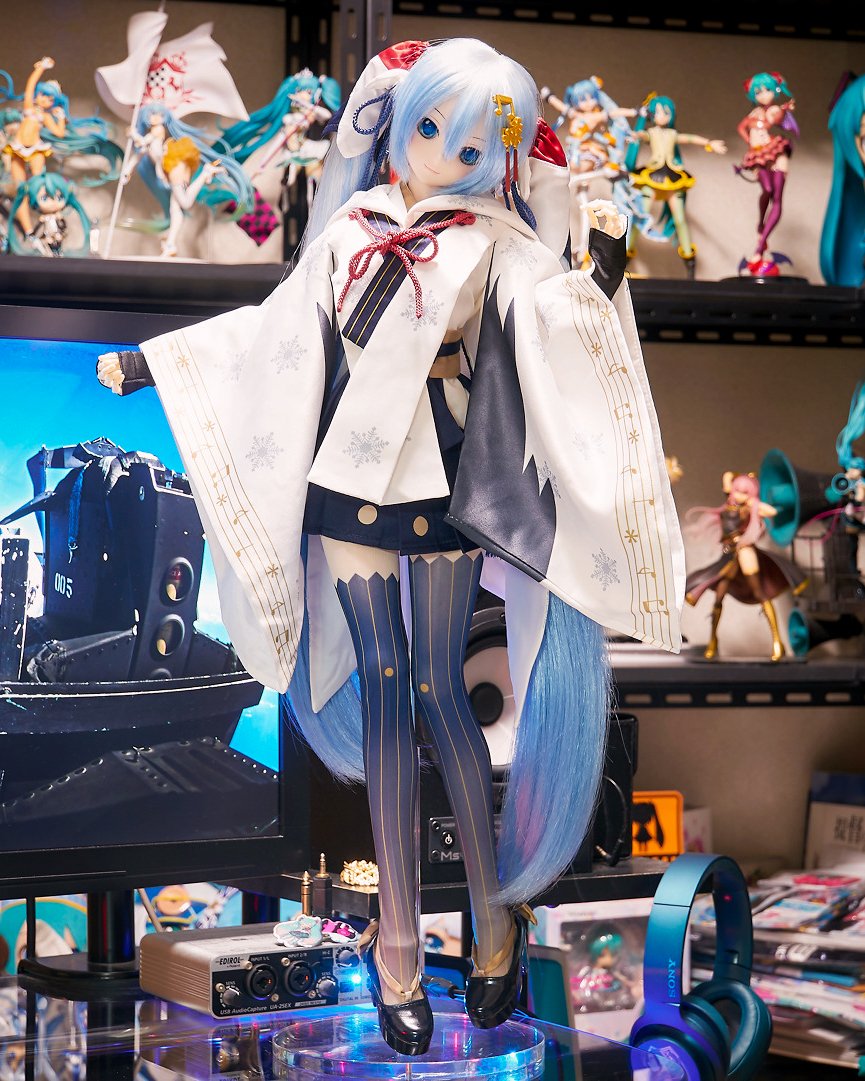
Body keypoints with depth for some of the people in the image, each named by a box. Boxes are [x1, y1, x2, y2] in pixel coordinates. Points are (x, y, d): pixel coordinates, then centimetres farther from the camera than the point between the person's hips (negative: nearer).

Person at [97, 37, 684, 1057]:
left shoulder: (492, 240, -1)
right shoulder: (349, 231, 7)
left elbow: (554, 314, -16)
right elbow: (276, 333, 16)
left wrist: (602, 270, -36)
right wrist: (149, 362, 19)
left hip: (441, 490, -3)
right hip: (349, 485, 3)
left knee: (438, 690, -2)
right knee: (382, 689, 5)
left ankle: (496, 910, 15)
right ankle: (398, 941, 11)